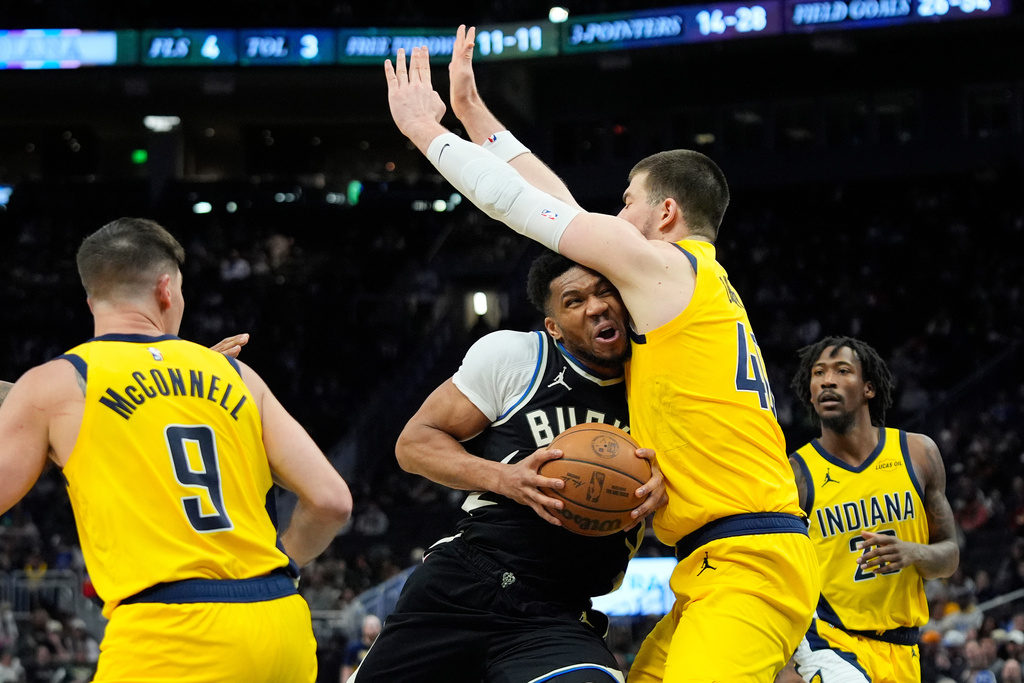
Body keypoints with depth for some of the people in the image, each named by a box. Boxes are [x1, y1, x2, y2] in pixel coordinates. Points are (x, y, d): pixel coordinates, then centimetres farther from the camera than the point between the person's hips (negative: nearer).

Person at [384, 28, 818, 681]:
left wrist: (428, 132, 14)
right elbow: (566, 210, 27)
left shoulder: (665, 265, -3)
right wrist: (474, 112, 31)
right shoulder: (697, 278, 22)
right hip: (733, 560, 10)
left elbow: (524, 206, 1)